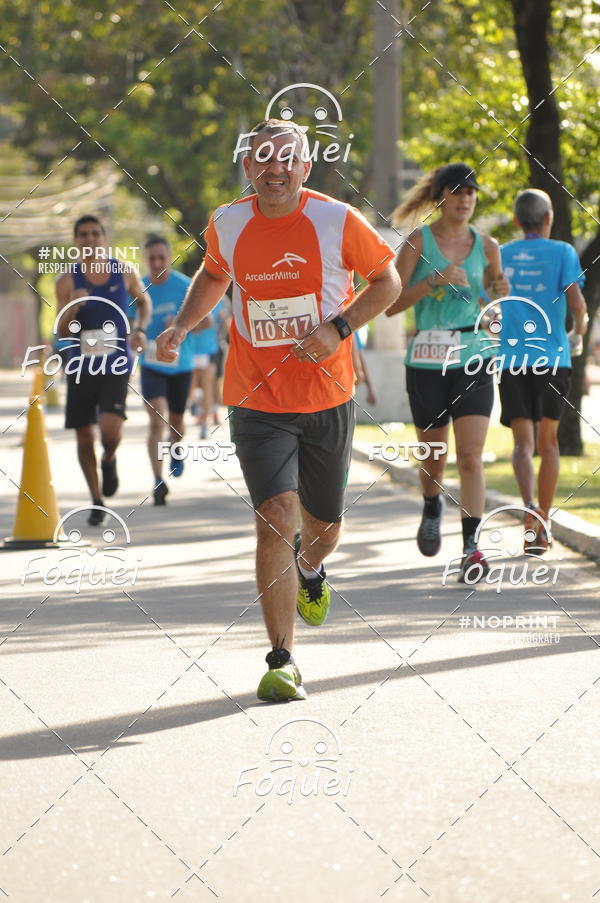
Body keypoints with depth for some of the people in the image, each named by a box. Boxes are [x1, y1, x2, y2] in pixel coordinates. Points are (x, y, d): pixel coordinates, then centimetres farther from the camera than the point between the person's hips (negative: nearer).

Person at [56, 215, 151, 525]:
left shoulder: (124, 272, 1)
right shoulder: (67, 281, -2)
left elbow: (144, 301, 19)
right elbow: (63, 332, -3)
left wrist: (140, 329, 1)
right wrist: (72, 308, -23)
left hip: (116, 366, -1)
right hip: (80, 368, 1)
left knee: (110, 430, -19)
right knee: (84, 437, 5)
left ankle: (109, 459, 18)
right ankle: (97, 501, 23)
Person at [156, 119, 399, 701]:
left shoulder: (337, 220, -8)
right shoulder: (227, 223, -1)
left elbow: (387, 281, 3)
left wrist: (339, 328, -12)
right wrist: (182, 326, 5)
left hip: (327, 396, 0)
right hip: (257, 400, 0)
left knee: (321, 524, 14)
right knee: (275, 517, -17)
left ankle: (310, 571, 54)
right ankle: (282, 662, -14)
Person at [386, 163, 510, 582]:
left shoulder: (486, 246, 7)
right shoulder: (418, 242, -1)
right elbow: (391, 305, -7)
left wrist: (501, 292, -1)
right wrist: (434, 280, -19)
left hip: (474, 360, 1)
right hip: (427, 361, -1)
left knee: (471, 455, -12)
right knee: (434, 454, 12)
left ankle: (472, 547, -14)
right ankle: (433, 508, 44)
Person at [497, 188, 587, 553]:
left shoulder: (500, 256, 9)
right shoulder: (562, 253, 0)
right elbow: (577, 303, -11)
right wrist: (580, 332, 9)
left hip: (511, 359, 1)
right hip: (552, 358, -1)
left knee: (524, 443, -3)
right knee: (548, 440, 13)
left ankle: (530, 507, -31)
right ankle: (543, 526, 13)